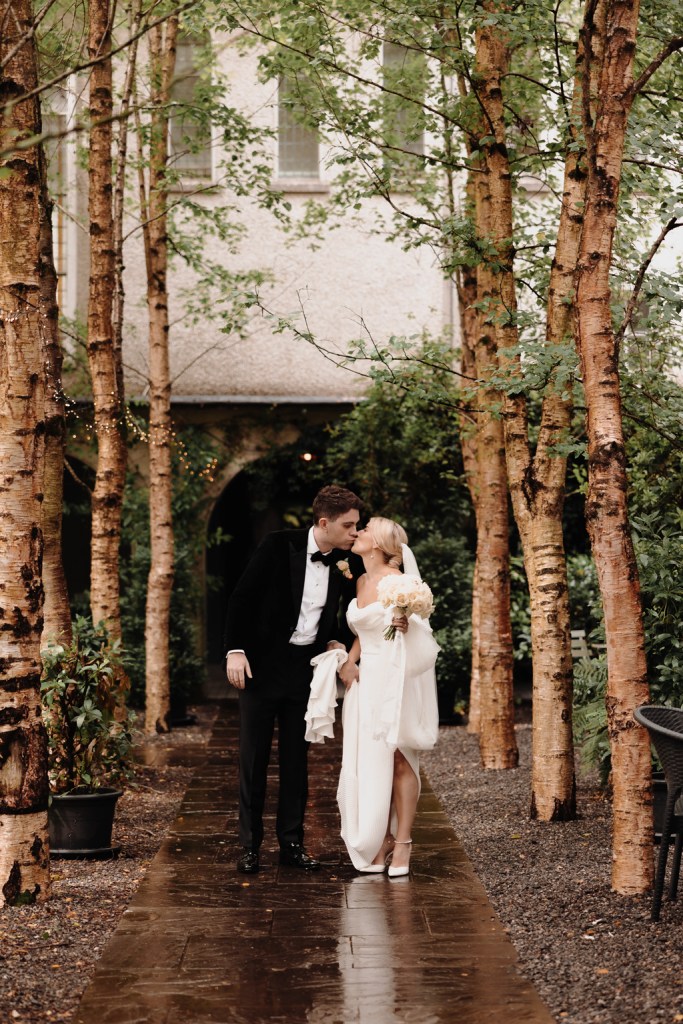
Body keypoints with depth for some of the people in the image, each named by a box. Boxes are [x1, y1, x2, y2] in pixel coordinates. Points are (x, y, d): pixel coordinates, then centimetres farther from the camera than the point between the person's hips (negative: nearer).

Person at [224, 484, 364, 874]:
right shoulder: (280, 546, -11)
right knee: (254, 757, 2)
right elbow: (242, 597, -8)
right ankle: (250, 845, 9)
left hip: (306, 667, 4)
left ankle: (292, 842, 17)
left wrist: (335, 640, -6)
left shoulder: (347, 562, 0)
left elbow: (342, 611, 14)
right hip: (263, 665, -4)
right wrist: (236, 650, -13)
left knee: (297, 759, 9)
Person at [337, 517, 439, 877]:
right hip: (365, 679, 7)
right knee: (368, 762, 6)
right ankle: (379, 841, 14)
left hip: (394, 679, -7)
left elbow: (419, 628, -11)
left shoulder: (396, 581, -11)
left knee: (398, 759, -4)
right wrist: (349, 659, 7)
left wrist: (405, 624, -32)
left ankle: (402, 843, 2)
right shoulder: (361, 582, 11)